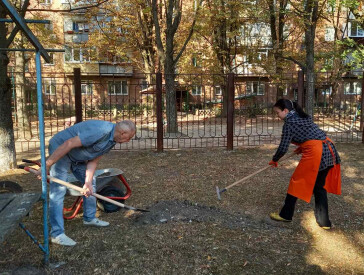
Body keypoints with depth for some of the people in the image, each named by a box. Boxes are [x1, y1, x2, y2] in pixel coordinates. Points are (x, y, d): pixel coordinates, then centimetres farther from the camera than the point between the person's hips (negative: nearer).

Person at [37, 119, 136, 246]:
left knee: (91, 184, 12)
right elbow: (68, 144, -33)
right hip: (60, 150, -9)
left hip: (77, 157, 10)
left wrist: (88, 182, -12)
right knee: (58, 191, -11)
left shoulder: (111, 140, -2)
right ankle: (57, 234, -6)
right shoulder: (100, 131, -33)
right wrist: (47, 165, -29)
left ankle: (89, 218, 27)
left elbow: (93, 161, 0)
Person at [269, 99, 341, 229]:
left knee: (296, 182, 7)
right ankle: (324, 222, 21)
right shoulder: (303, 117, 18)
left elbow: (283, 148, -7)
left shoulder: (289, 123, -6)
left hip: (315, 153, -8)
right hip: (329, 150, 8)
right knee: (319, 186, 17)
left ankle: (286, 215, 19)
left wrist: (274, 160, 8)